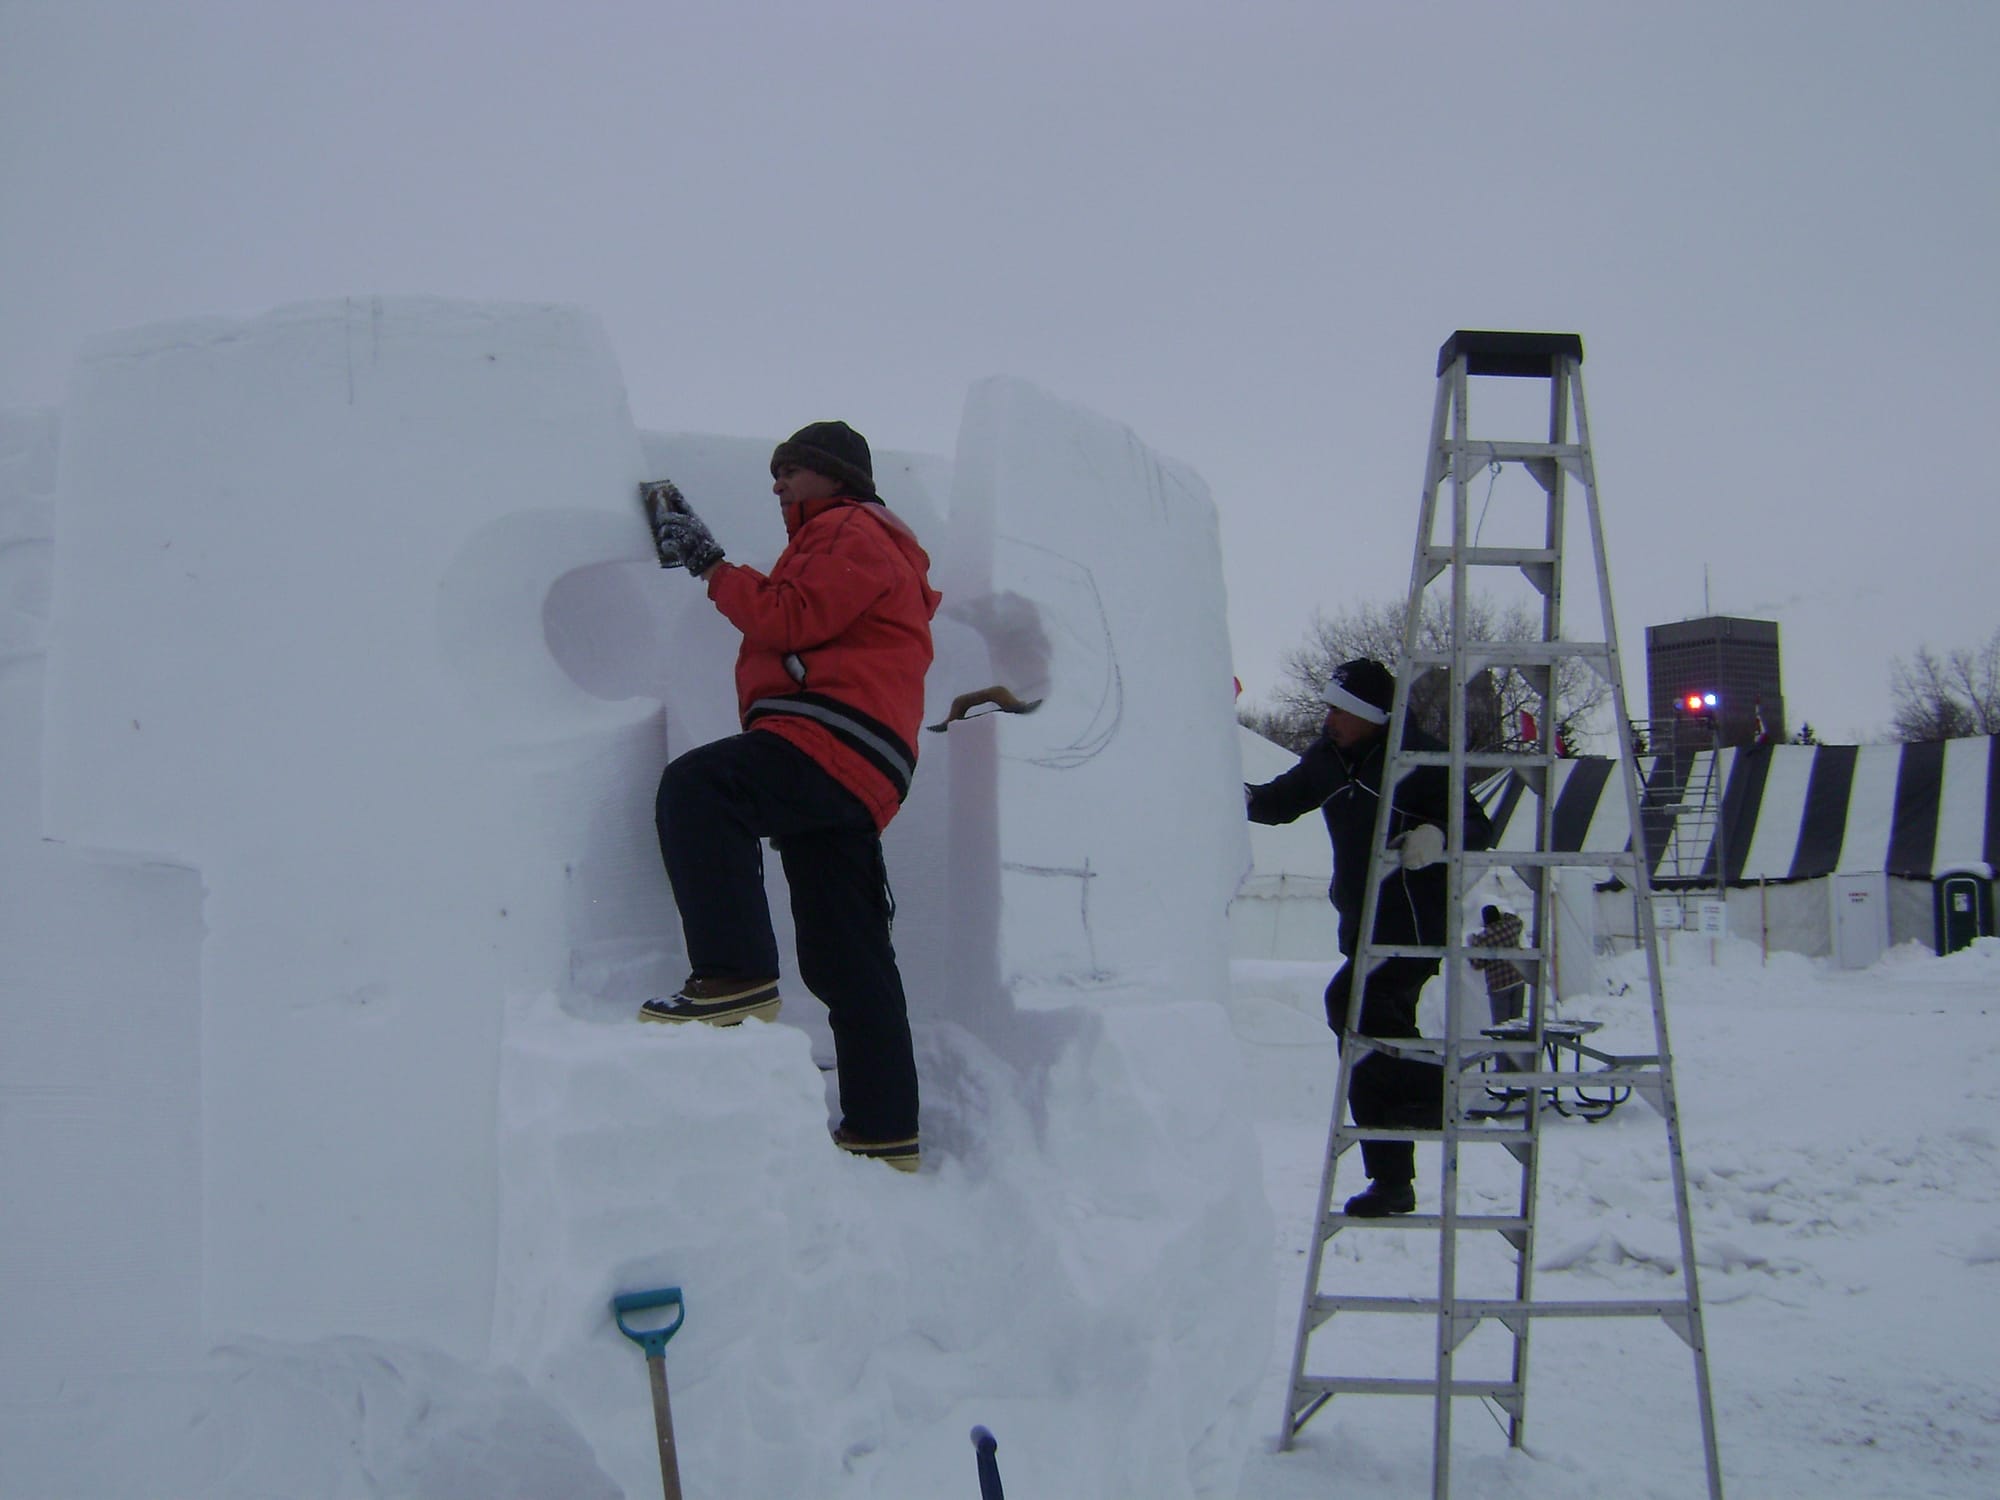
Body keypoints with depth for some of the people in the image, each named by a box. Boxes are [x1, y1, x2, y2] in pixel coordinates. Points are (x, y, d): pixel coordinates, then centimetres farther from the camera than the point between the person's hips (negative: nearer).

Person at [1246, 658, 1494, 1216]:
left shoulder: (1418, 757, -13)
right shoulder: (1327, 757, 6)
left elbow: (1479, 829, -13)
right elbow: (1283, 801, 19)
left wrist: (1437, 838, -34)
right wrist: (1246, 798, -3)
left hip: (1416, 924, -7)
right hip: (1362, 928, 7)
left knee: (1350, 1000, -29)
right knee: (1368, 1069, 8)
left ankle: (1432, 1087, -11)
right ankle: (1391, 1183, 18)